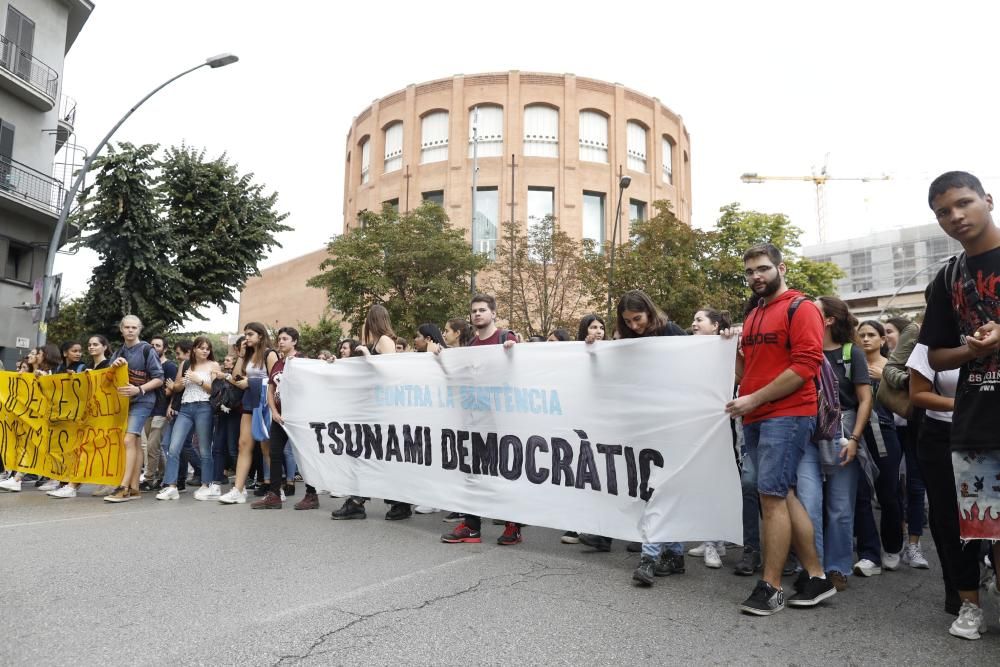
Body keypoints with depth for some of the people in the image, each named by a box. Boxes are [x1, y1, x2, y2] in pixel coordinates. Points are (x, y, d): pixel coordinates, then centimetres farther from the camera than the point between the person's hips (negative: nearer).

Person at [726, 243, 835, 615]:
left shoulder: (800, 308, -5)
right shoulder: (752, 316, 19)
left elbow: (806, 364, -16)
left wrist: (754, 400, -16)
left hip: (788, 415, -8)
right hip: (755, 419, 8)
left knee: (772, 496, -9)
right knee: (783, 496, 10)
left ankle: (770, 587, 0)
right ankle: (815, 577, 20)